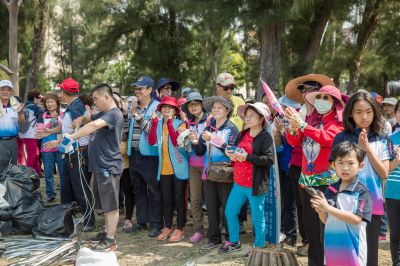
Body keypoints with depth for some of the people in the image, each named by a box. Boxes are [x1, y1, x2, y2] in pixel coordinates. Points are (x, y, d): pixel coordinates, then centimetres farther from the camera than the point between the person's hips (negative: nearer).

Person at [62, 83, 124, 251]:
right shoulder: (102, 114, 16)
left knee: (111, 205, -2)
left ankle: (111, 240, 3)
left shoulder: (114, 114, -17)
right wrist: (81, 119, 6)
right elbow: (89, 119, 29)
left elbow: (93, 125, -31)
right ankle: (107, 232, 29)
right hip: (100, 166, 10)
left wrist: (70, 137, -35)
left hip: (108, 167, -10)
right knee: (106, 204, 18)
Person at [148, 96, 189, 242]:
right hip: (164, 168, 4)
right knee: (166, 199, 13)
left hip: (179, 168, -4)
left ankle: (180, 229, 12)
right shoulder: (158, 123, 7)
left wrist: (169, 123, -23)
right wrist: (154, 123, -14)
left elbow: (176, 142, -22)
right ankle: (168, 227, 24)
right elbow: (152, 141, -8)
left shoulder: (180, 124, -5)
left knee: (179, 199, 3)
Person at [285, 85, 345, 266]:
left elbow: (327, 138, -22)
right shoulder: (312, 120, 14)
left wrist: (302, 125, -28)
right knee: (309, 223, 11)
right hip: (306, 179, 6)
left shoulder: (338, 122, -2)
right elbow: (294, 141, 5)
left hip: (326, 180, -6)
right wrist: (292, 127, -16)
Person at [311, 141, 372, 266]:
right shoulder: (330, 190, 5)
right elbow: (326, 220, 10)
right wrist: (320, 211, -12)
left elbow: (356, 219, -19)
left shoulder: (362, 191, -10)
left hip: (352, 248, -5)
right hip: (332, 247, 5)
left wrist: (328, 208, -20)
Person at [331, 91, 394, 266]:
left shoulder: (382, 140, 4)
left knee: (369, 252, 8)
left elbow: (384, 174, -2)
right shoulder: (342, 138, 0)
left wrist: (368, 149, -11)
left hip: (372, 203, 1)